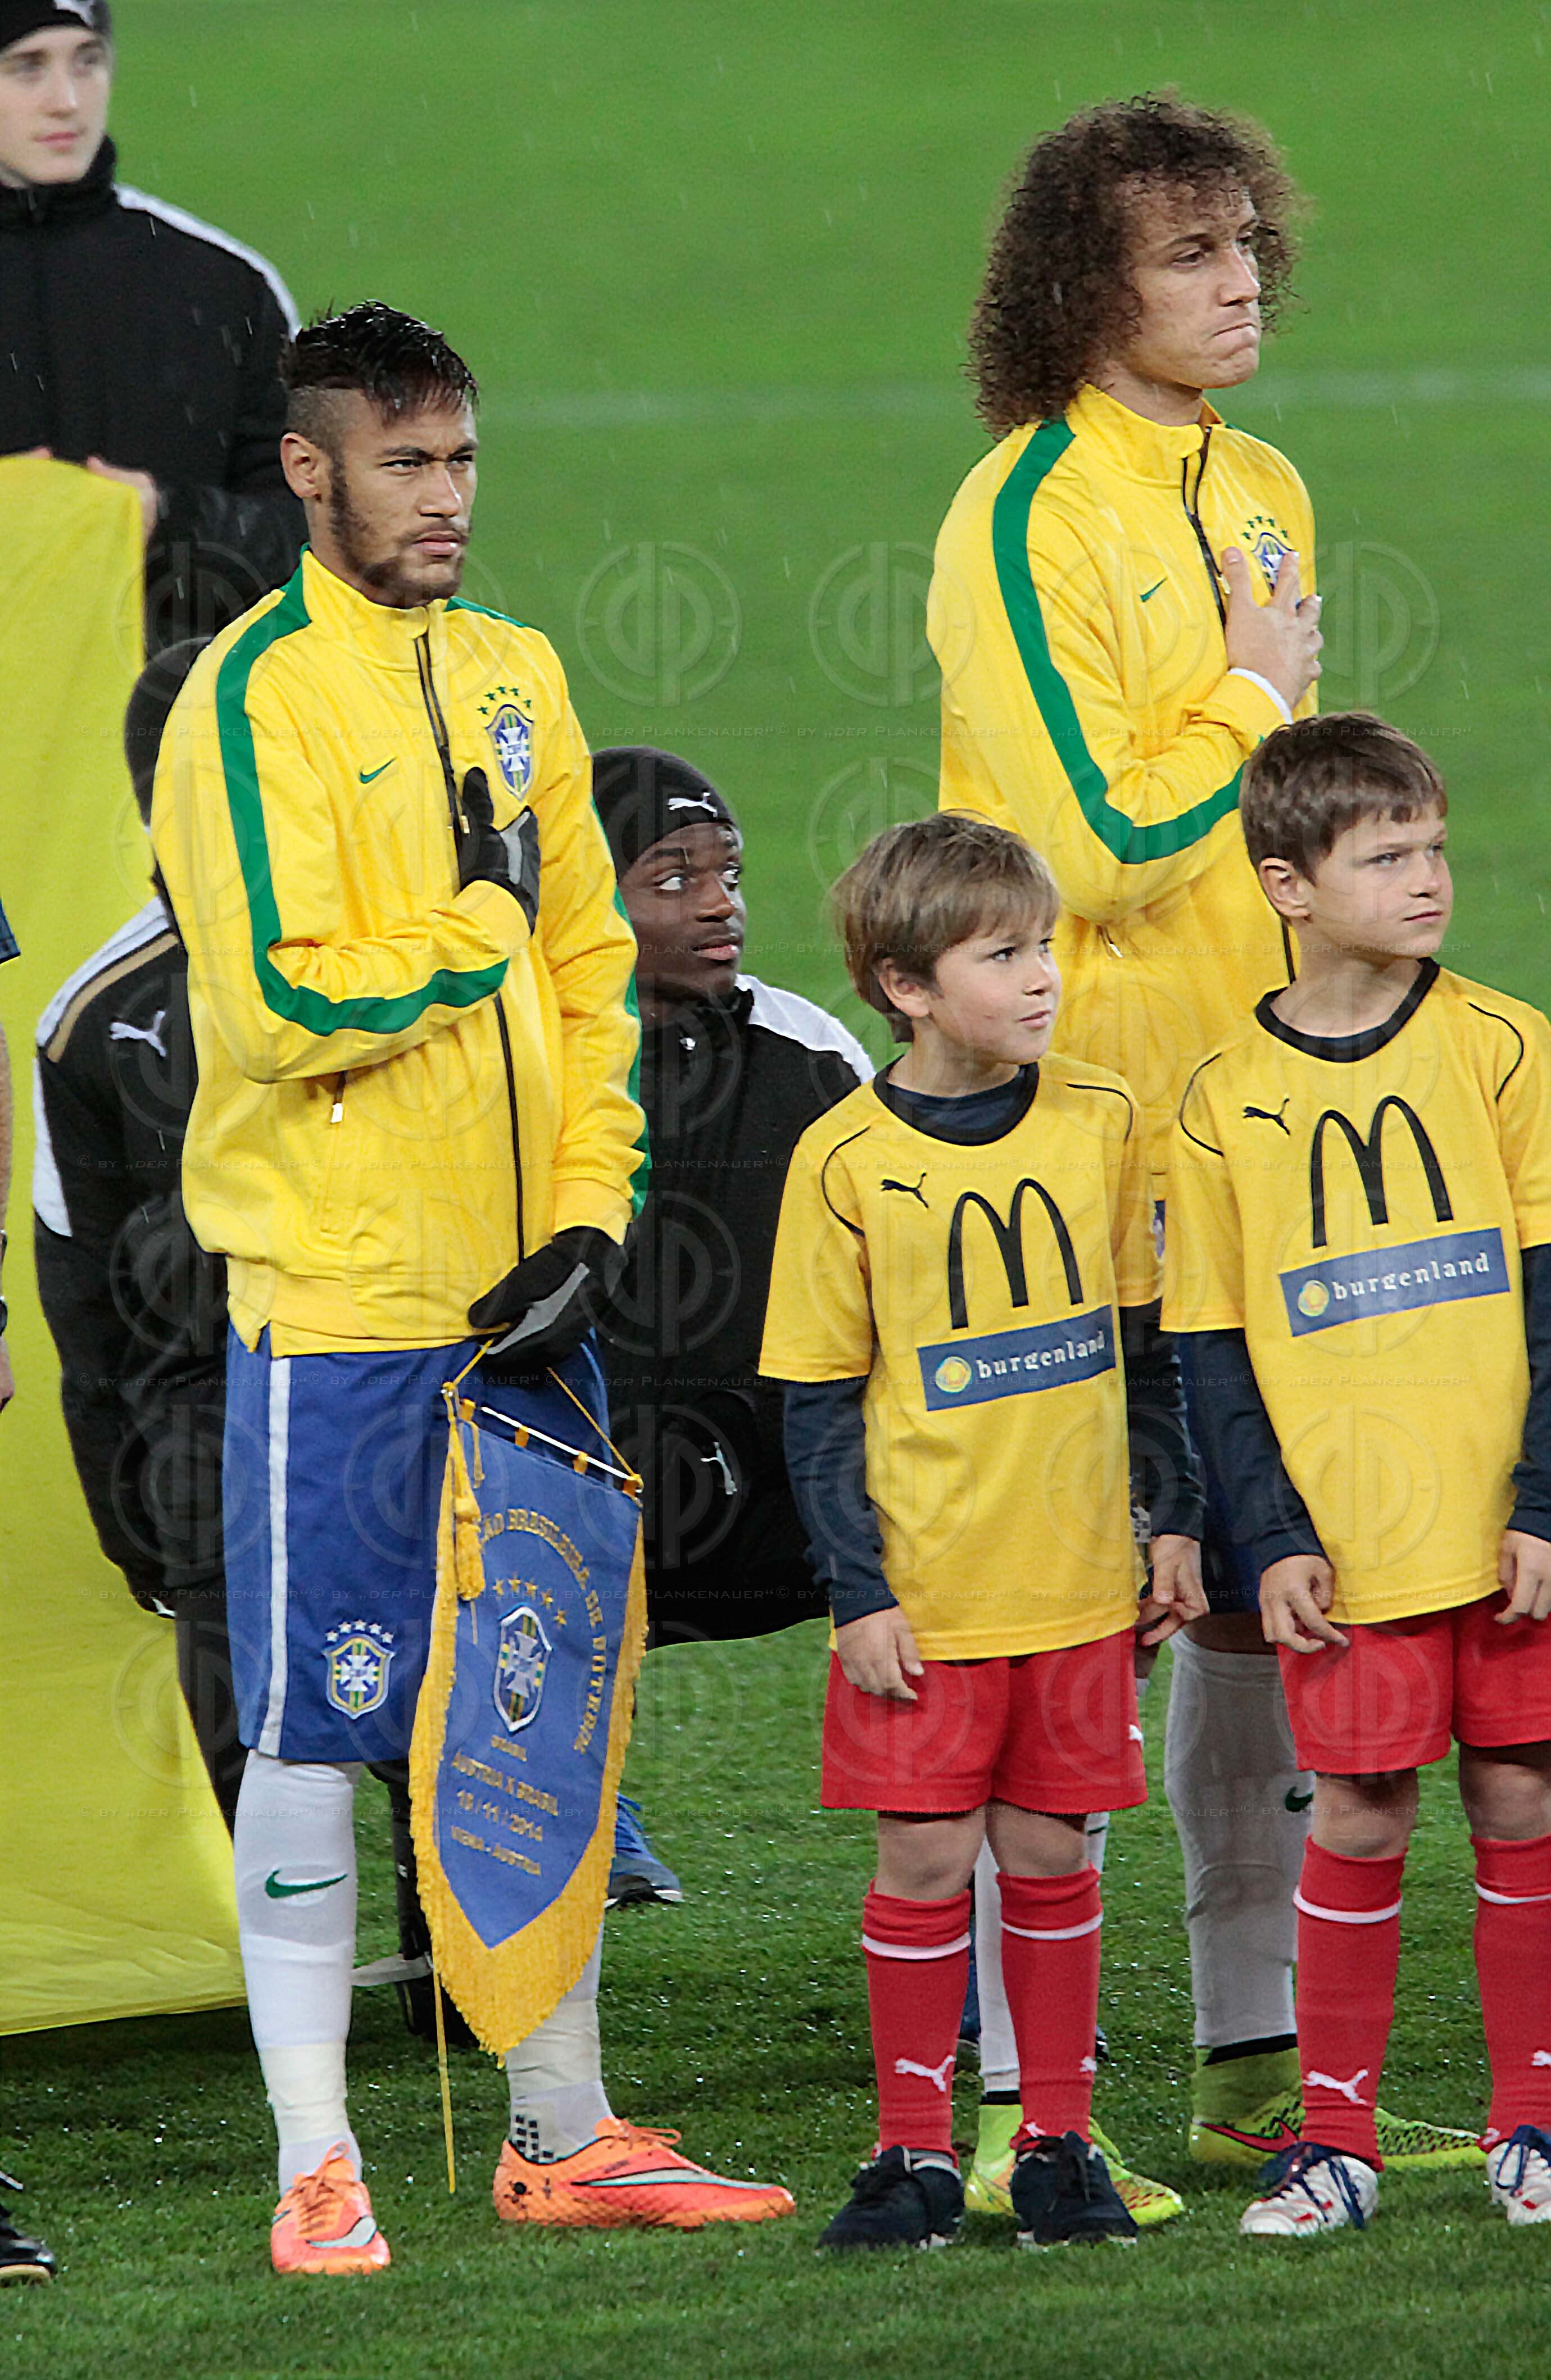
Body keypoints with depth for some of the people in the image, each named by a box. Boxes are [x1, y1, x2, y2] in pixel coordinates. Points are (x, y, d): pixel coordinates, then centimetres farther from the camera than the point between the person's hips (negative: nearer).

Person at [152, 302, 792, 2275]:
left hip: (519, 1290, 7)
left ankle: (561, 2132, 22)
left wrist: (587, 1212, 1)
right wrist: (480, 936, -7)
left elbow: (588, 969, 13)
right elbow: (285, 1002, -19)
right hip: (335, 1295, -7)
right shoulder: (259, 693, -10)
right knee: (314, 1729, -2)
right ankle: (314, 2166, 3)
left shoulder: (514, 678, 12)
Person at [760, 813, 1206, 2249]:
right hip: (922, 1593, -2)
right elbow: (818, 1403, -3)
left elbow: (1148, 1345, 13)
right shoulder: (846, 1162, -7)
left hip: (1077, 1582, 2)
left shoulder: (1098, 1125, 2)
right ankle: (914, 2150, 10)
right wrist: (858, 1591, -7)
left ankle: (1057, 2139, 15)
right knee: (924, 1857, 0)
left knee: (1049, 1849, 6)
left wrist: (1174, 1521, 11)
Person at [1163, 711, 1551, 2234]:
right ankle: (1335, 2137, 11)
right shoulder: (1228, 1103, 1)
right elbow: (1216, 1351, 4)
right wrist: (1274, 1539, -4)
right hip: (1347, 1538, 0)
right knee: (1358, 1814, 1)